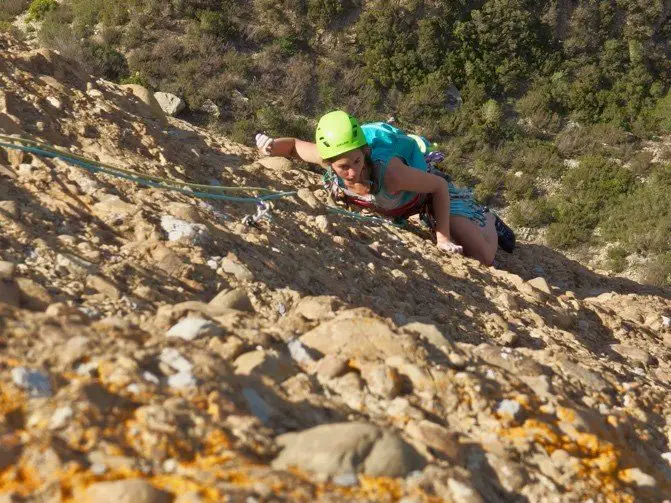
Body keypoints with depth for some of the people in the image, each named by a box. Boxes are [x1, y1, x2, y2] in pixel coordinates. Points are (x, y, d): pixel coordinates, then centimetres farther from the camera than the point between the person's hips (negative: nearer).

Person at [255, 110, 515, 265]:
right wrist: (273, 146, -32)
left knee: (483, 257, -2)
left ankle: (488, 220, 32)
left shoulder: (389, 172, -48)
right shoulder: (328, 156, -35)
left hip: (429, 187, -4)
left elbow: (440, 186, -33)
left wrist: (443, 237, -29)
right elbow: (296, 145, -12)